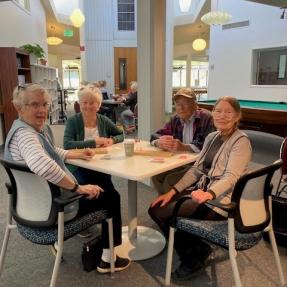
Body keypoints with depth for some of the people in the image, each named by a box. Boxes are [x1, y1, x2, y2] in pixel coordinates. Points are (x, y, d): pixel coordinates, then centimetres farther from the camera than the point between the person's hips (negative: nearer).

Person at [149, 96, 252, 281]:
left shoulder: (241, 141, -11)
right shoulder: (212, 137, 11)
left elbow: (231, 177, -24)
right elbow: (196, 170, 9)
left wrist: (208, 194, -44)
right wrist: (172, 192, -1)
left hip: (220, 199, -8)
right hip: (202, 191, 8)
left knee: (163, 214, -17)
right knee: (155, 209, -3)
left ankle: (195, 256, 8)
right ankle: (197, 249, 12)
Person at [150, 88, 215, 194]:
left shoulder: (206, 118, -13)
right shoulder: (176, 119, 8)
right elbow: (155, 136, 7)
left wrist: (183, 147, -36)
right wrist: (159, 142, -18)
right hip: (181, 162, 7)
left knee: (170, 181, -23)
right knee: (156, 176, -12)